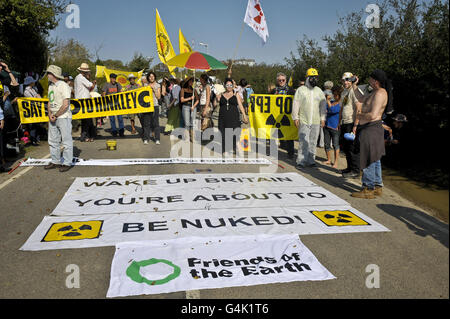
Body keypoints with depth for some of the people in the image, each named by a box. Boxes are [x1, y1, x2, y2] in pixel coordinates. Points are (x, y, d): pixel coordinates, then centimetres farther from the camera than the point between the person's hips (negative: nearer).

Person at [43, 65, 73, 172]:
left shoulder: (63, 86, -10)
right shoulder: (51, 86, 15)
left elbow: (65, 105, -15)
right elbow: (49, 102, 18)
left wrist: (55, 115, -11)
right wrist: (50, 114, 2)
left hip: (63, 117, -9)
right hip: (53, 118, 9)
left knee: (66, 141, -3)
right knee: (53, 141, 12)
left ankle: (67, 163, 3)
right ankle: (55, 161, 22)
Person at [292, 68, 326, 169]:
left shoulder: (319, 91, 13)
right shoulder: (300, 90, 3)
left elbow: (323, 105, 17)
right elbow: (296, 104, 1)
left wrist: (322, 118, 10)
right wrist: (295, 118, -3)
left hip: (316, 121, 3)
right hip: (304, 121, -3)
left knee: (313, 142, 7)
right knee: (303, 142, -6)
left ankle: (311, 160, 16)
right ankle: (301, 161, -1)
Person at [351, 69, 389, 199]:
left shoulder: (380, 93, -18)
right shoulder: (375, 92, 14)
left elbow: (373, 115, -27)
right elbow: (361, 99, 30)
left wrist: (359, 116, -11)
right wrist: (354, 85, 25)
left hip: (371, 129, -11)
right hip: (369, 128, 11)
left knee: (368, 160, -5)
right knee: (374, 159, 15)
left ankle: (369, 189, 2)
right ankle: (377, 187, 25)